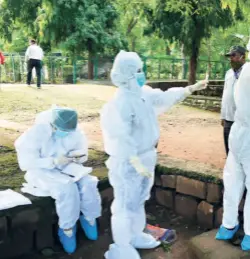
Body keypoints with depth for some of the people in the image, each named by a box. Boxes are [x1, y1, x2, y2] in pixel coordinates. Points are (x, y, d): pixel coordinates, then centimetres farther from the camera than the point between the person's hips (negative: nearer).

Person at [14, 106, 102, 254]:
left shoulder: (75, 132, -8)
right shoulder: (36, 133, -21)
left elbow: (82, 150, 8)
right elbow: (26, 163, -21)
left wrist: (80, 156, -18)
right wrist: (54, 161, -32)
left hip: (67, 168, 4)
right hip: (42, 172, -4)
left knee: (88, 184, -24)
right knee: (67, 189, -32)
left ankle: (89, 218, 0)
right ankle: (67, 228, -11)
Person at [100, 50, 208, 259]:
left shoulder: (144, 94, 3)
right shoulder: (120, 103, -24)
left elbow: (166, 97, 19)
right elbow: (122, 138, -27)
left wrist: (192, 88, 21)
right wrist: (136, 163, -29)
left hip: (146, 157, 9)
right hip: (128, 162, -9)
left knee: (138, 201, 24)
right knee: (125, 205, 3)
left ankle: (136, 235, 44)